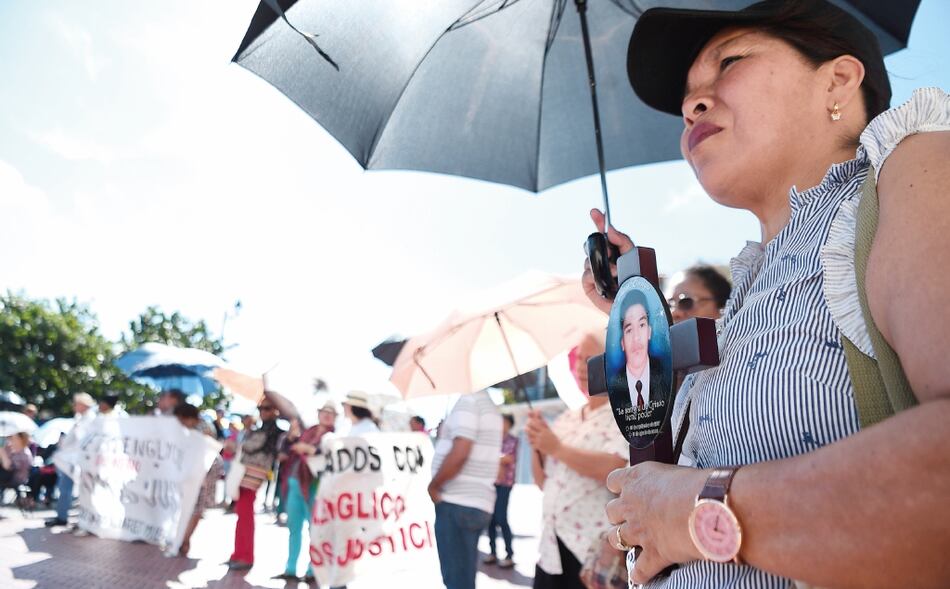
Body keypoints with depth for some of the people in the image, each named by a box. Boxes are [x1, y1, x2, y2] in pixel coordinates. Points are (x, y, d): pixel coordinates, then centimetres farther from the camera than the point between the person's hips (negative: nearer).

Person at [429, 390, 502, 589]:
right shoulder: (489, 404, 16)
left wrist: (433, 485, -10)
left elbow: (459, 454, -23)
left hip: (457, 504, -9)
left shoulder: (468, 400, -13)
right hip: (478, 503, 9)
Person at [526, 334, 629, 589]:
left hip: (596, 549, -6)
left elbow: (614, 470, -23)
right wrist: (537, 447, -1)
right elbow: (544, 482, 17)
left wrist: (556, 448, -17)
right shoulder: (567, 418, 14)